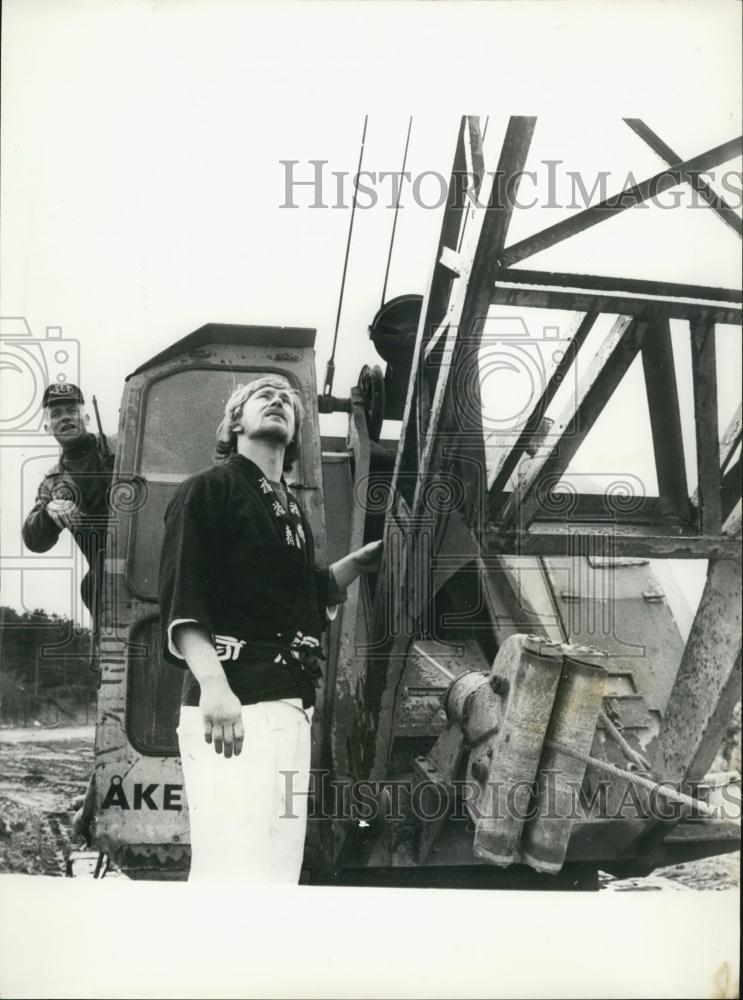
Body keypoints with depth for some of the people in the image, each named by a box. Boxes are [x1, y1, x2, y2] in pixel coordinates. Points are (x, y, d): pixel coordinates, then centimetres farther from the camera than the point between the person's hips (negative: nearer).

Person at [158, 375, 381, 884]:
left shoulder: (291, 507, 22)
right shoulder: (210, 488, -1)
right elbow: (180, 599, -14)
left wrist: (363, 559, 22)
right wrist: (211, 683, -28)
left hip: (294, 705, 8)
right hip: (232, 701, -8)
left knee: (280, 869, 11)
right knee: (234, 870, -14)